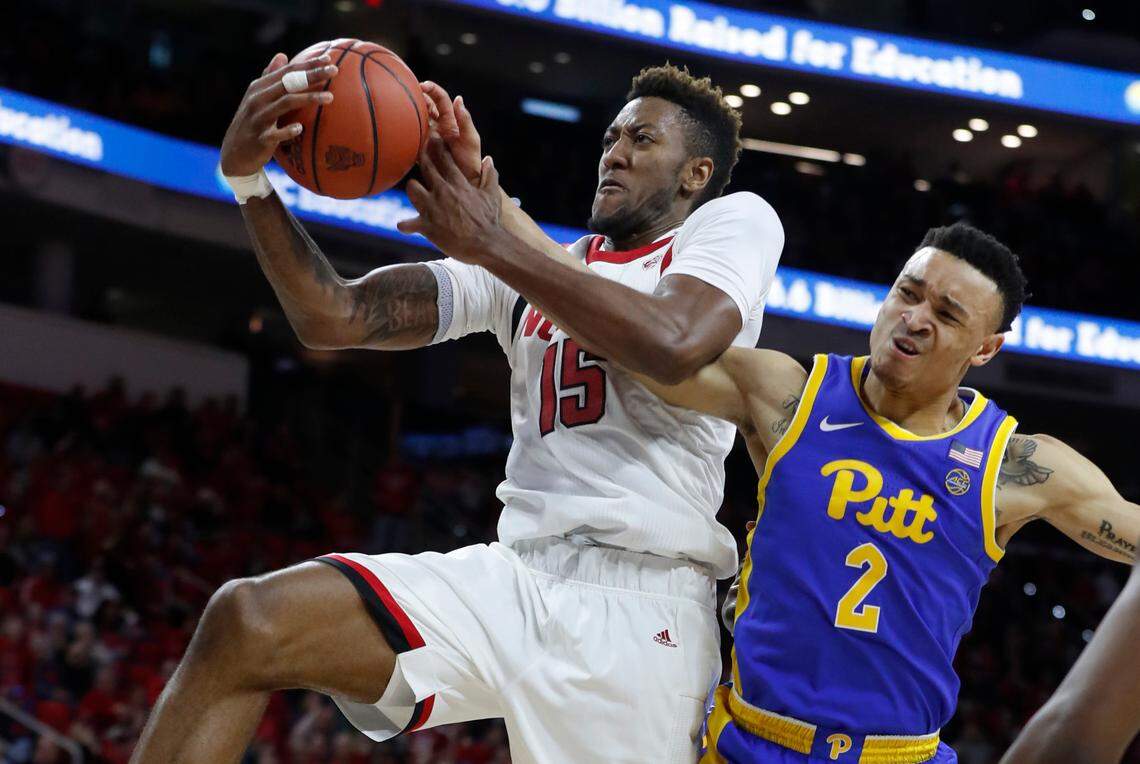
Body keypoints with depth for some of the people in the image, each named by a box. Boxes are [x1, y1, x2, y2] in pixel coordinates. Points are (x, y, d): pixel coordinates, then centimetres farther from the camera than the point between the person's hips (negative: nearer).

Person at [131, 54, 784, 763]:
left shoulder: (735, 220, 8)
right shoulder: (527, 260, 20)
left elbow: (673, 346, -16)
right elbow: (334, 318, 10)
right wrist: (247, 176, -5)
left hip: (643, 605, -4)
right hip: (513, 579, 4)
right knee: (245, 620, -15)